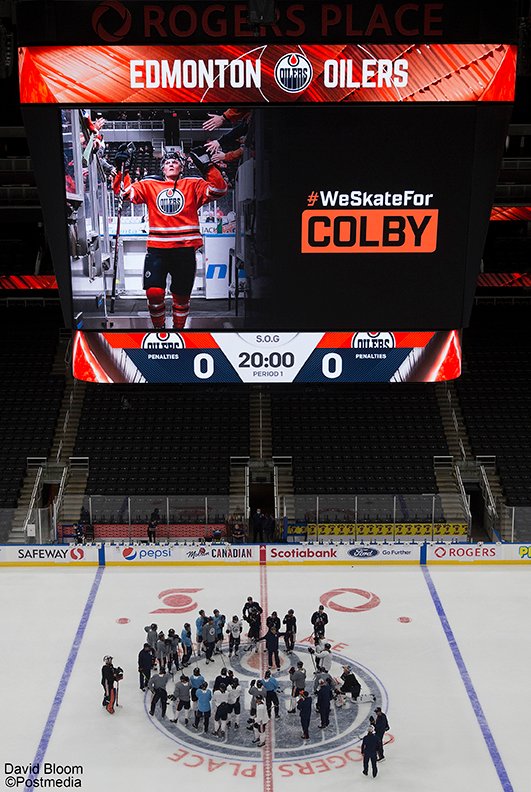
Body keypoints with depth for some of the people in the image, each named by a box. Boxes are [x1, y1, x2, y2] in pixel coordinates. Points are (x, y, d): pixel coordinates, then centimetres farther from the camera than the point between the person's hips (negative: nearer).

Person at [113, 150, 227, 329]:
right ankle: (159, 326, 12)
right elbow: (125, 192, 10)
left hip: (185, 249, 0)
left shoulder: (193, 185, 9)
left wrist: (207, 168, -10)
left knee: (182, 295, 8)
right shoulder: (149, 186, 13)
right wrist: (122, 172, -2)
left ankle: (179, 327, 30)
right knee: (153, 292, -13)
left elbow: (218, 190, -1)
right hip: (157, 249, 0)